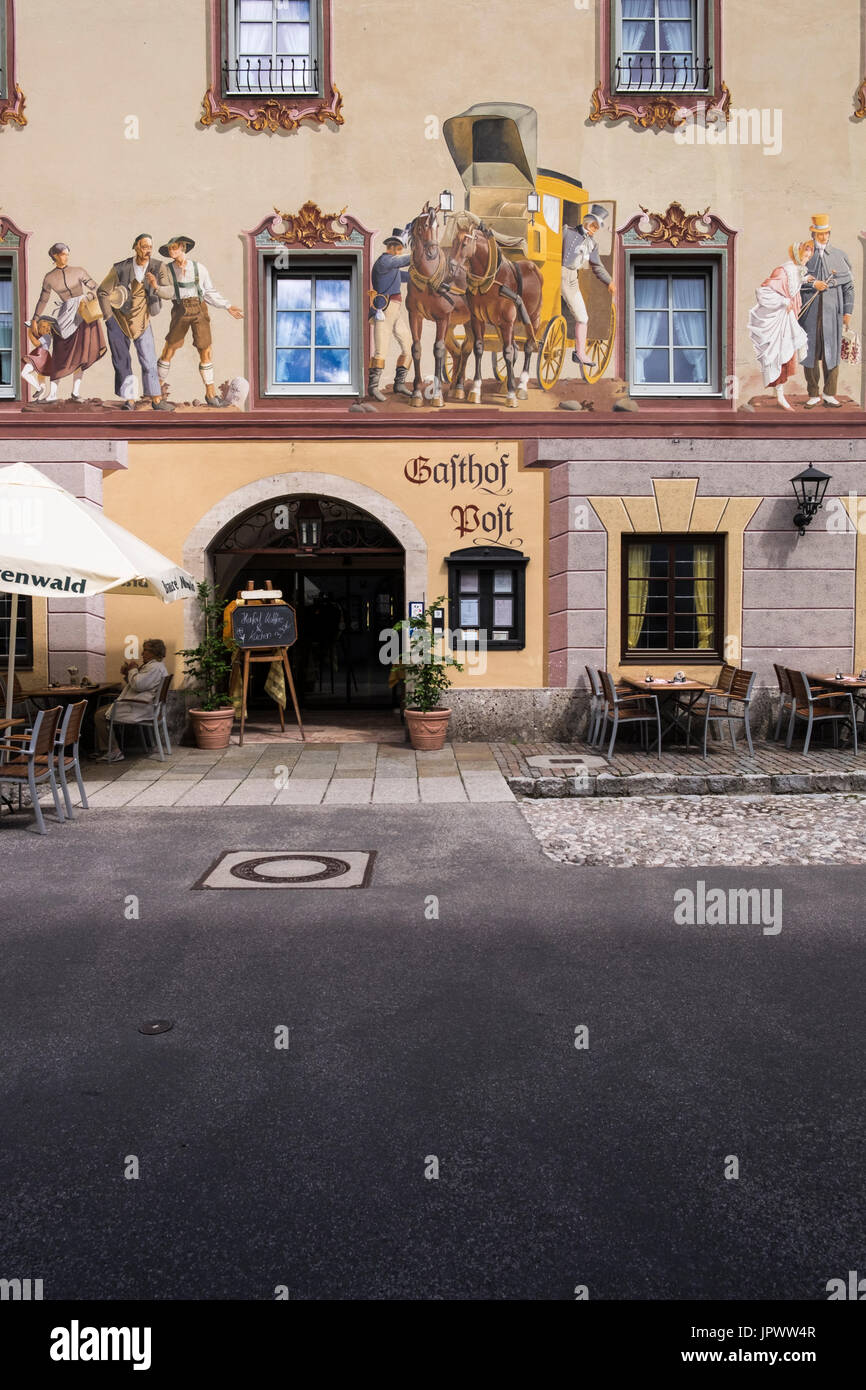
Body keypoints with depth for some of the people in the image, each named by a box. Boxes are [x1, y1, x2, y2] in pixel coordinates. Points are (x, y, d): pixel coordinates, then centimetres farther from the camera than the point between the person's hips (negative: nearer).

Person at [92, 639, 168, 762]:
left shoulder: (155, 667, -16)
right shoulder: (150, 665, 21)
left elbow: (138, 685, -25)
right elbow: (136, 684, 26)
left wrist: (133, 670, -8)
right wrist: (126, 674, 9)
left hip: (140, 710, -12)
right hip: (137, 705, 12)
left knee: (100, 716, -13)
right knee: (99, 711, 13)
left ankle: (113, 753, -9)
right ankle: (102, 751, 15)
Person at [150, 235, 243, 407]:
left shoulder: (199, 268, 7)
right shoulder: (168, 269, 5)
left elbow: (210, 293, 12)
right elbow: (168, 293, -2)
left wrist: (228, 307, 6)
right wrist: (156, 286, -22)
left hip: (199, 310, 1)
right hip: (180, 312, -1)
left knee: (206, 352, -2)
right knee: (168, 351, -2)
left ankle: (210, 394, 7)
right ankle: (158, 389, 11)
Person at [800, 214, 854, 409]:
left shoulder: (839, 256, 9)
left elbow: (848, 285, 10)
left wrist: (848, 311, 4)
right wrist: (813, 284, -14)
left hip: (832, 312, 0)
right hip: (810, 312, 0)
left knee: (831, 353, 1)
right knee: (810, 353, 0)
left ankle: (829, 395, 7)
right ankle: (813, 395, 9)